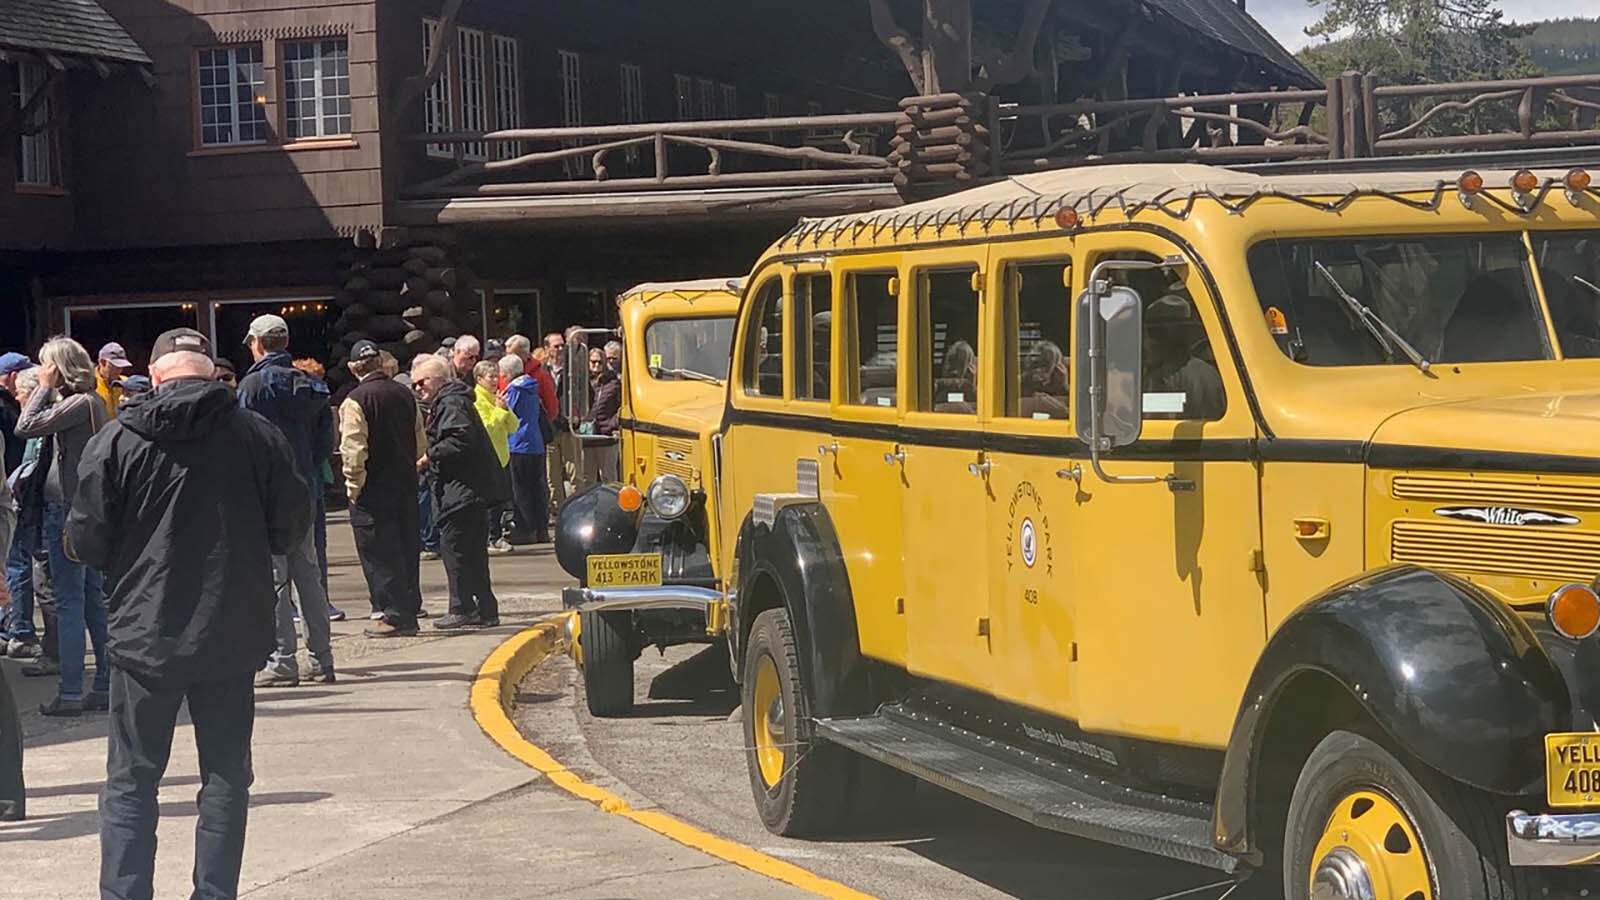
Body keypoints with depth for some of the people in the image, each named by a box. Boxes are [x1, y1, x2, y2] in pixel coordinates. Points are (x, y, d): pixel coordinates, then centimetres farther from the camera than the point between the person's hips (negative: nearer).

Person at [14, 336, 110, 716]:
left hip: (69, 510, -9)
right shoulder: (94, 402, 13)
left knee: (69, 602, -5)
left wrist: (45, 387, -10)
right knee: (95, 599, 12)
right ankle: (106, 685, 16)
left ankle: (70, 692, -3)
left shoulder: (79, 403, -15)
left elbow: (26, 427, -17)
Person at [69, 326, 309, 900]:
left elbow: (86, 540, -4)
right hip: (232, 637, 1)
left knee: (131, 779, 8)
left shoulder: (117, 440, -7)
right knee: (226, 775, 11)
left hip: (145, 636, -1)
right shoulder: (257, 434, -5)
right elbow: (292, 528, 1)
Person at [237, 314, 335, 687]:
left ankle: (283, 662, -4)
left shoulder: (254, 384, -9)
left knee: (273, 577, -3)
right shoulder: (309, 385, 10)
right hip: (303, 491, 6)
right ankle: (322, 660, 12)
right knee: (308, 575, 11)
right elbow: (326, 440, 11)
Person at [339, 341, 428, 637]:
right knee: (405, 549, 13)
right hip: (406, 486, 6)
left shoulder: (355, 401, -13)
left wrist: (354, 486, -9)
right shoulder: (405, 395, 6)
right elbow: (421, 443, 13)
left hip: (373, 490, -6)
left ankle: (393, 615, -2)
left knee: (379, 554, -1)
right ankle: (409, 610, 19)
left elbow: (353, 449, -18)